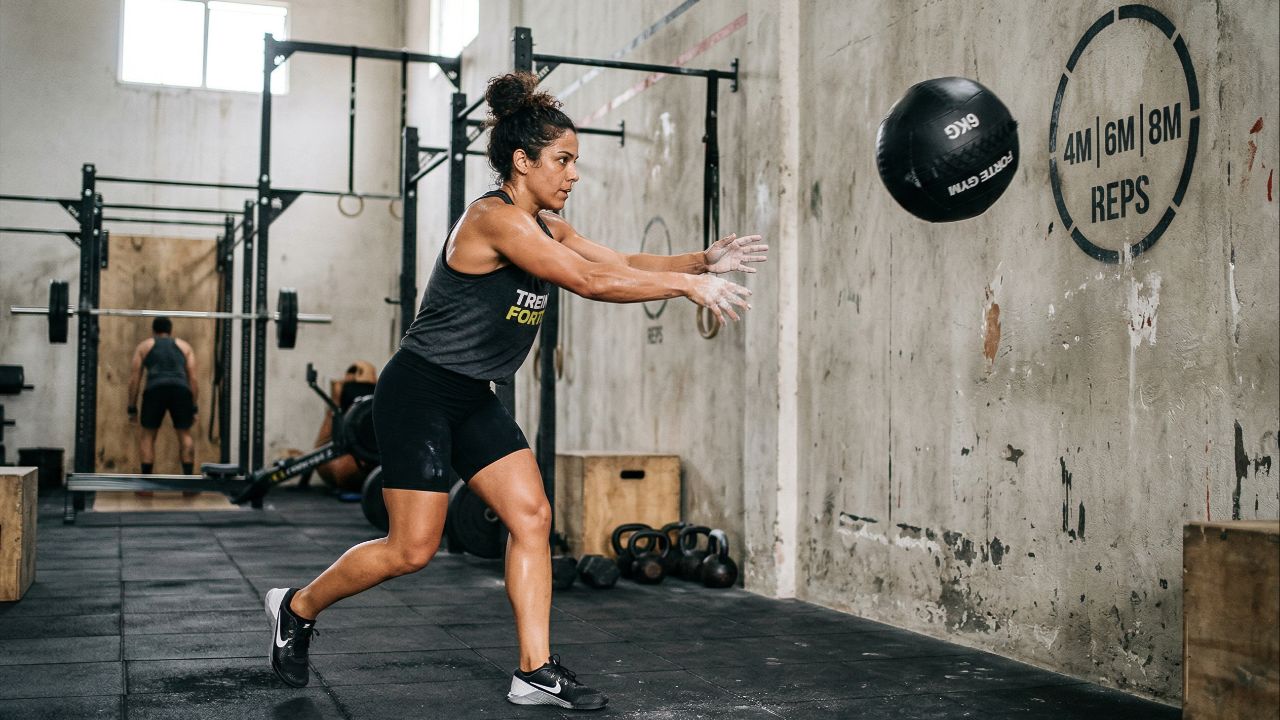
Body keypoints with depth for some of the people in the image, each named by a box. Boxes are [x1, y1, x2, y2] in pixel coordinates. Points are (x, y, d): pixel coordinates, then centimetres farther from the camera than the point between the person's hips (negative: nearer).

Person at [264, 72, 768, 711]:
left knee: (531, 517, 0)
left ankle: (535, 671, 6)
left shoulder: (545, 226, 8)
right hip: (417, 394, -9)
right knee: (413, 549, -4)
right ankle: (297, 606, 21)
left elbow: (621, 264, 4)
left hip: (473, 398, 9)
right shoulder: (495, 218, -21)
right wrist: (686, 285, -22)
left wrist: (703, 261, -7)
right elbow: (591, 282, -27)